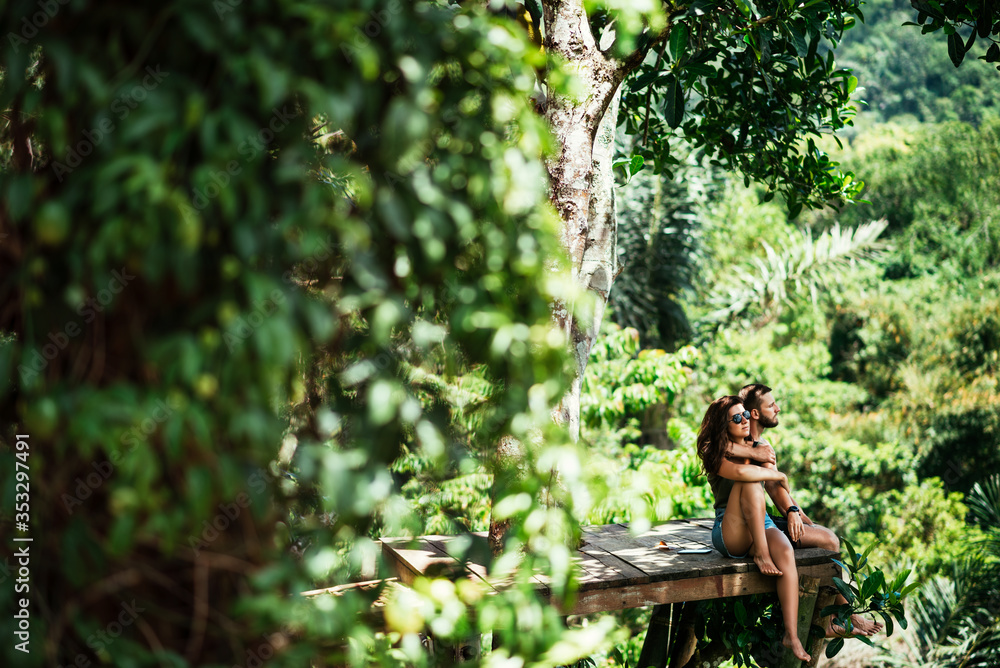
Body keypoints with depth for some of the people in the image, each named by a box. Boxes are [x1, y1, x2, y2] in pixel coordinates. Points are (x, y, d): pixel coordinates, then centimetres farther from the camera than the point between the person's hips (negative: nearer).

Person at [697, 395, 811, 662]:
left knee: (786, 553, -31)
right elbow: (741, 472, -26)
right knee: (750, 483, -29)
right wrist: (777, 474, -13)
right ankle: (760, 554, -31)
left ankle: (791, 635, -38)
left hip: (762, 526, 4)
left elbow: (779, 487, 14)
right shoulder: (715, 455, -5)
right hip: (730, 533, -4)